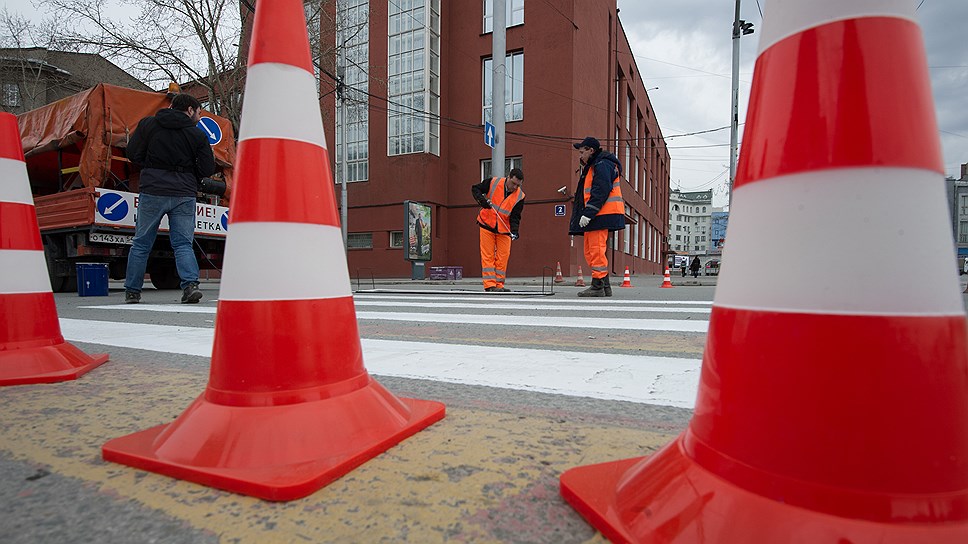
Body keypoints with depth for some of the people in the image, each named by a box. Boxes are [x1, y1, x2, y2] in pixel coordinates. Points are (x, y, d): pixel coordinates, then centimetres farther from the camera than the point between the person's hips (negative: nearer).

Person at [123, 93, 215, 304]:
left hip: (152, 192, 1)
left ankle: (132, 291, 17)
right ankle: (191, 284, -15)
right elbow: (208, 169, -1)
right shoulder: (197, 134, 2)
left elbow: (133, 154, 5)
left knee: (141, 243, 12)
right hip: (184, 195, -1)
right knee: (183, 243, 3)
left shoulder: (148, 124, 7)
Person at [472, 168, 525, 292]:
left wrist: (514, 229, -22)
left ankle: (499, 285, 9)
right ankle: (489, 284, -4)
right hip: (487, 225, -2)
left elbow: (515, 216, -4)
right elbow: (475, 188, 0)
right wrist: (481, 199, -20)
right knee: (488, 255, -4)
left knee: (503, 257, 0)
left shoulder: (520, 196, -6)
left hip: (504, 229, 2)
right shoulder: (493, 183, -11)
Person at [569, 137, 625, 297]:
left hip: (602, 215, -11)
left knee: (596, 250, -11)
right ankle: (605, 286, 17)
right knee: (590, 251, 12)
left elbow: (600, 192, -20)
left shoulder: (602, 165, -9)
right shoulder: (591, 167, 25)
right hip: (593, 217, 11)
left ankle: (598, 286, -6)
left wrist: (588, 214, -23)